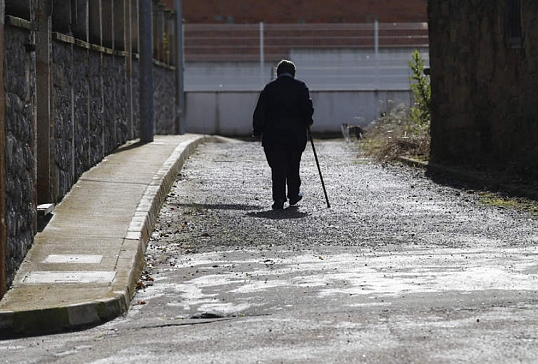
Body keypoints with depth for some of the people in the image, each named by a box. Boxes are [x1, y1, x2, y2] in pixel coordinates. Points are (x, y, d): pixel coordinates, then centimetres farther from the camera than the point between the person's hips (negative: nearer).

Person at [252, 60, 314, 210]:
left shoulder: (269, 87, 4)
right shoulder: (300, 86, 1)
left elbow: (260, 111, 1)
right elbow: (308, 107, -4)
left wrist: (257, 130, 5)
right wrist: (307, 121, 14)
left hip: (273, 132, 0)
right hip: (296, 133, 0)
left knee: (277, 166, -1)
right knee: (293, 164, 16)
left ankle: (279, 198, -10)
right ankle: (293, 195, 24)